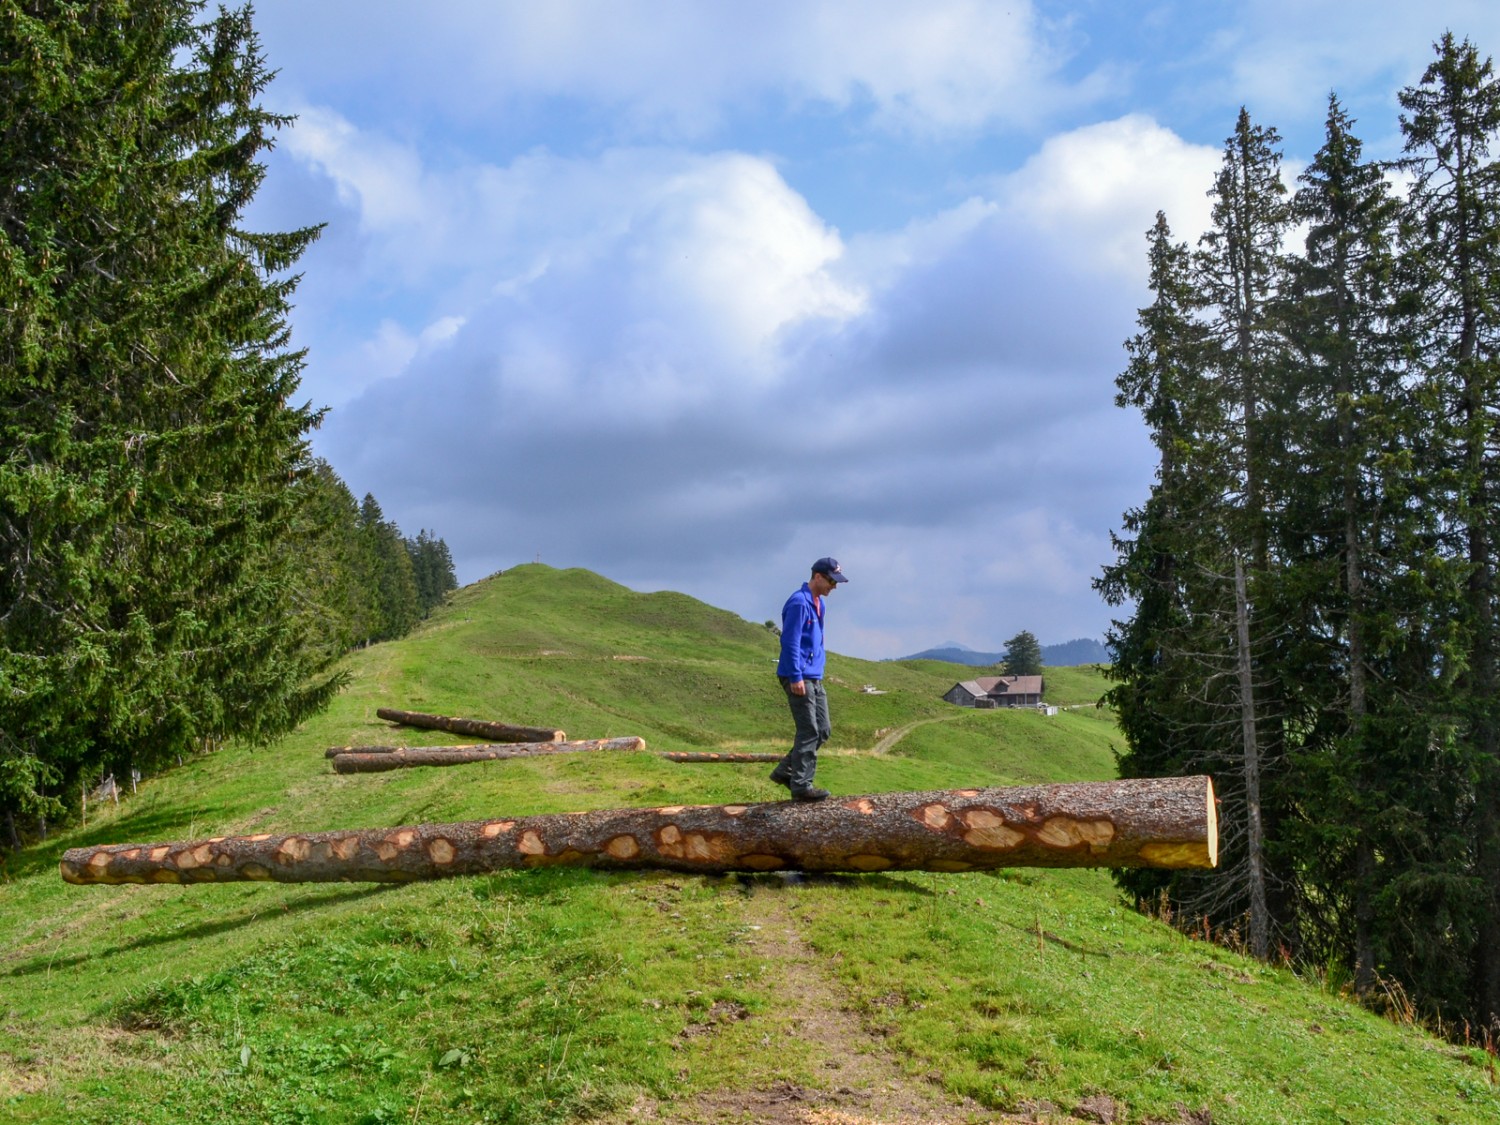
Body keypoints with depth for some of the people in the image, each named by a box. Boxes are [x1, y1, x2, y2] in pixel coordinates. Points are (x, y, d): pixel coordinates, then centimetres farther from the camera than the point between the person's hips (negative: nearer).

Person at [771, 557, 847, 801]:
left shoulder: (818, 603, 15)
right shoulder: (799, 602, -15)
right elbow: (790, 642, -19)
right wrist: (796, 677, -21)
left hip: (815, 679, 10)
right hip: (800, 679, -10)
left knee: (823, 730, 11)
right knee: (808, 732, -7)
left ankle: (785, 771, 19)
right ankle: (801, 786, 1)